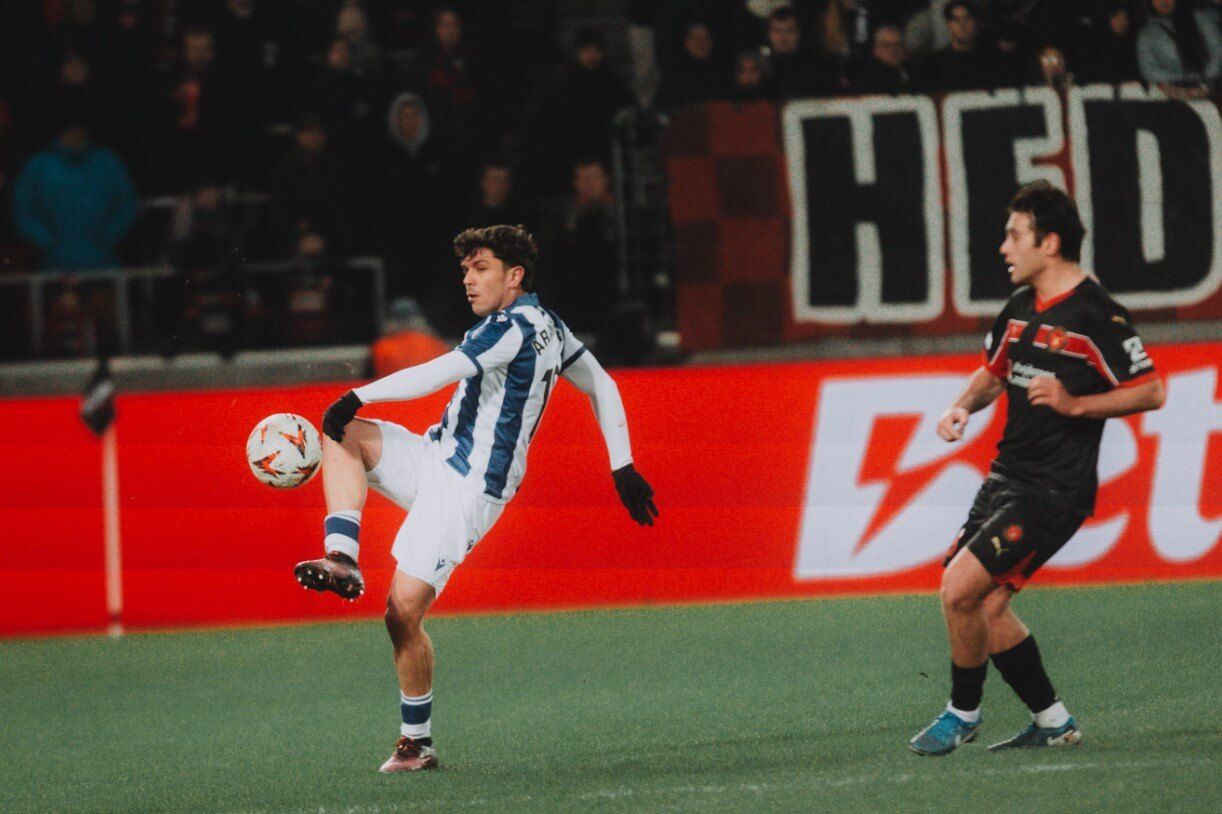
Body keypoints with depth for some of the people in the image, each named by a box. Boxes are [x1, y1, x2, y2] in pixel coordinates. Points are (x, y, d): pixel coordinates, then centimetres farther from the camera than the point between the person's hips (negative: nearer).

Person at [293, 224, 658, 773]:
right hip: (436, 457, 10)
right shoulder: (548, 325, 13)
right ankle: (342, 560, -20)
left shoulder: (515, 326, -17)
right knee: (343, 434, -6)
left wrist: (360, 396, -27)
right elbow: (602, 387, 21)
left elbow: (439, 373, -26)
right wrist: (622, 467, 21)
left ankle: (418, 742, 1)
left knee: (404, 613, -12)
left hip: (467, 490, -10)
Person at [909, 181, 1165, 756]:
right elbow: (994, 371, 28)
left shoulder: (1095, 315, -14)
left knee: (960, 590, -15)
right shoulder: (1021, 309, 11)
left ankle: (963, 714, 4)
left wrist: (1075, 405, -23)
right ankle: (1052, 721, 21)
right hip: (1008, 475, 9)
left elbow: (1151, 391, -14)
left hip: (1053, 490, -9)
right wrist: (963, 406, 8)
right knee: (985, 608, 8)